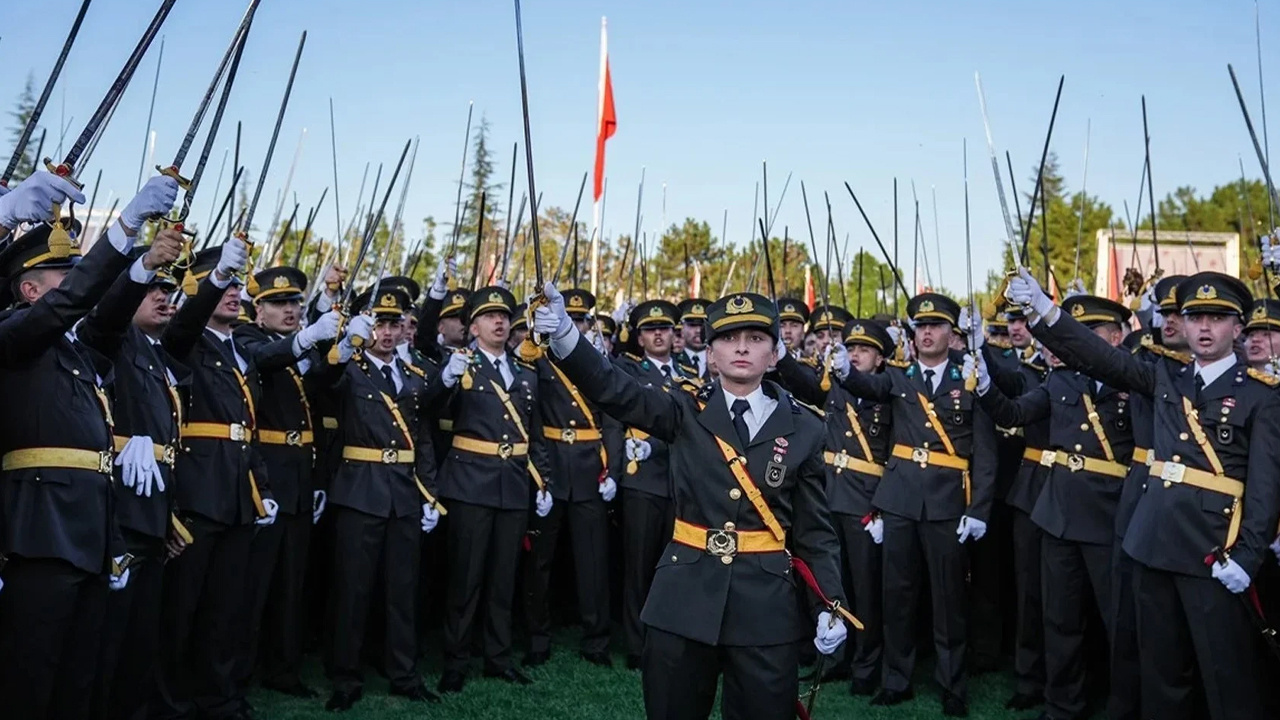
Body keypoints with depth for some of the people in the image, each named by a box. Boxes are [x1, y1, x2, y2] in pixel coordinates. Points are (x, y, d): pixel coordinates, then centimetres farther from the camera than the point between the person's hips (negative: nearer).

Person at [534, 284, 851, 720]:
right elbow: (613, 389, -15)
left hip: (767, 603, 0)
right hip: (684, 597, 0)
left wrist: (831, 605, -6)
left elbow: (815, 528, 5)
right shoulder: (686, 412, 1)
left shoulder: (803, 428, 2)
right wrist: (563, 333, -32)